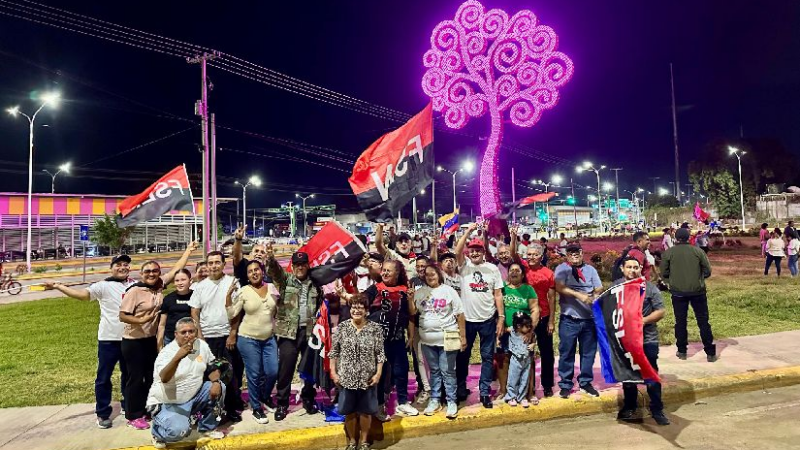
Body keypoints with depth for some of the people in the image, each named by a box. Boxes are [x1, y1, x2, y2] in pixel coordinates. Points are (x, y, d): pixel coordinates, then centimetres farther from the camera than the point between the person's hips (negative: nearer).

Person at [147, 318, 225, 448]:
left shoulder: (202, 345, -3)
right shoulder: (167, 352, -20)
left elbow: (212, 366, 5)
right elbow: (164, 379, -36)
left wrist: (216, 382, -16)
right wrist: (178, 357, -52)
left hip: (193, 397, 6)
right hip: (168, 403, -6)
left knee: (219, 388, -9)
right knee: (179, 430, -29)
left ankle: (207, 428, 10)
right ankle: (158, 430, 8)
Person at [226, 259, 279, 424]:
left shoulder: (271, 288, 4)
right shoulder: (243, 291, -7)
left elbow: (278, 309, 16)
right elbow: (231, 315, -9)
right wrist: (228, 295, -17)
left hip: (269, 338, 4)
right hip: (248, 339, -4)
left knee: (273, 372, 4)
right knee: (254, 375, 2)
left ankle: (265, 396, 34)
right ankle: (256, 409, 19)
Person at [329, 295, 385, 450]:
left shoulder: (375, 328, -6)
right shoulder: (341, 327, -3)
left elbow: (380, 353, -4)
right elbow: (334, 352, 2)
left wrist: (378, 373, -9)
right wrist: (333, 372, -3)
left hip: (368, 378, 0)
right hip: (346, 377, 1)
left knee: (365, 411, 11)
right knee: (349, 411, 12)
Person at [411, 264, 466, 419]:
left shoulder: (449, 291, -3)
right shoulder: (420, 292, 6)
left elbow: (460, 314, -2)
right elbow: (413, 312, -2)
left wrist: (462, 336, -5)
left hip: (447, 339, -3)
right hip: (428, 339, 3)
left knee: (448, 372, 2)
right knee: (434, 371, 14)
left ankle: (452, 402, 13)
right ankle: (434, 400, 25)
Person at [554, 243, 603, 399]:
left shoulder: (590, 269, 11)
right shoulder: (562, 268, -2)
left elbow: (599, 289, 7)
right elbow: (559, 287, -15)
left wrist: (595, 296, -14)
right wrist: (579, 295, -22)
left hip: (589, 319, 4)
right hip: (569, 319, -4)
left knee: (588, 352, 12)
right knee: (566, 353, 3)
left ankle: (585, 382, 28)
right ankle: (565, 385, 15)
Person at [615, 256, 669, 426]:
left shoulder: (650, 288, -2)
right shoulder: (615, 286, 3)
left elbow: (660, 311, -3)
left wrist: (644, 320, -17)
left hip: (647, 339, -2)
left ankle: (657, 410, 19)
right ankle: (629, 408, 30)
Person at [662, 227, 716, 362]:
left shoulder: (668, 253, -3)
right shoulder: (698, 251, -1)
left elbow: (664, 273, 0)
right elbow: (707, 271, 2)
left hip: (678, 292, 0)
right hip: (697, 291, 0)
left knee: (680, 322, 10)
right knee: (703, 322, 7)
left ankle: (682, 351, 17)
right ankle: (710, 353, 11)